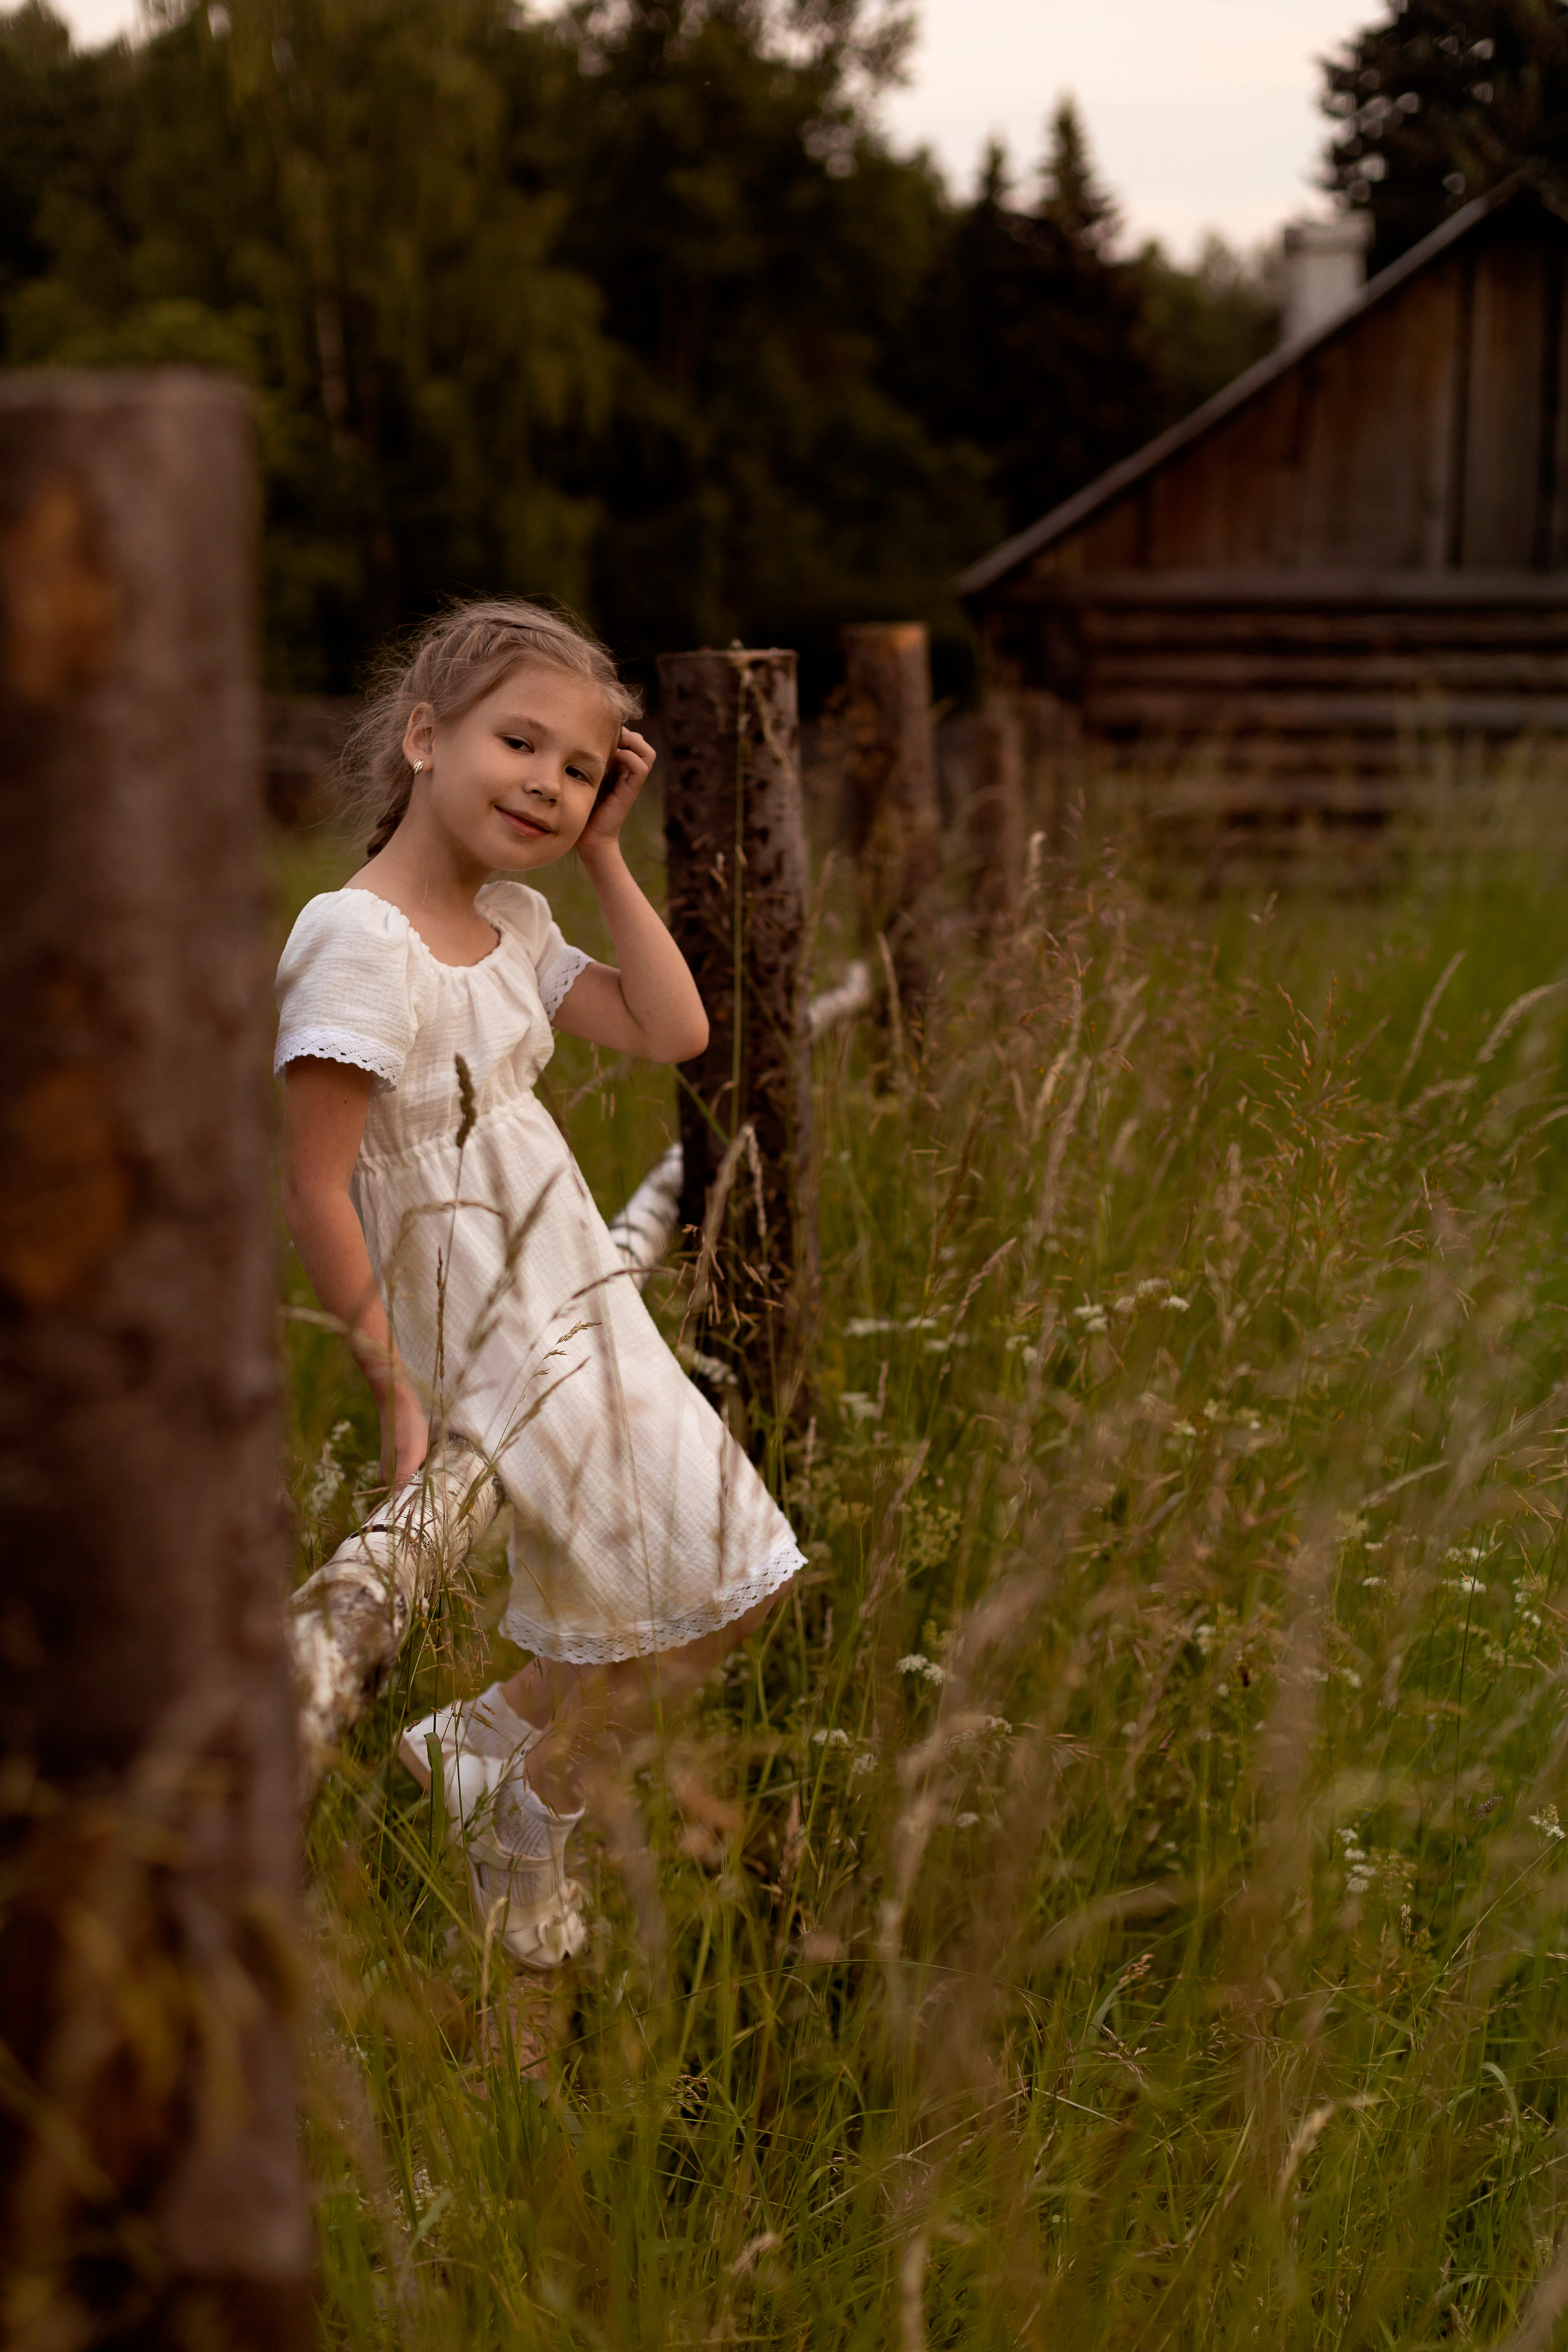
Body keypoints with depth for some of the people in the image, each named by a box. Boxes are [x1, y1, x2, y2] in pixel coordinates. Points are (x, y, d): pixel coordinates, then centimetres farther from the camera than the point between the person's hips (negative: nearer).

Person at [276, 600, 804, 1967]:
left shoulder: (511, 923, 6)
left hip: (583, 1315, 9)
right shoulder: (360, 943, -21)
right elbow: (313, 1188, -22)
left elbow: (670, 1032, 6)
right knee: (674, 1607, -4)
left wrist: (604, 856, 1)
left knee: (734, 1581, 16)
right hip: (486, 1341, -9)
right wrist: (395, 1384, -19)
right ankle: (524, 1822, 16)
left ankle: (483, 1751, 24)